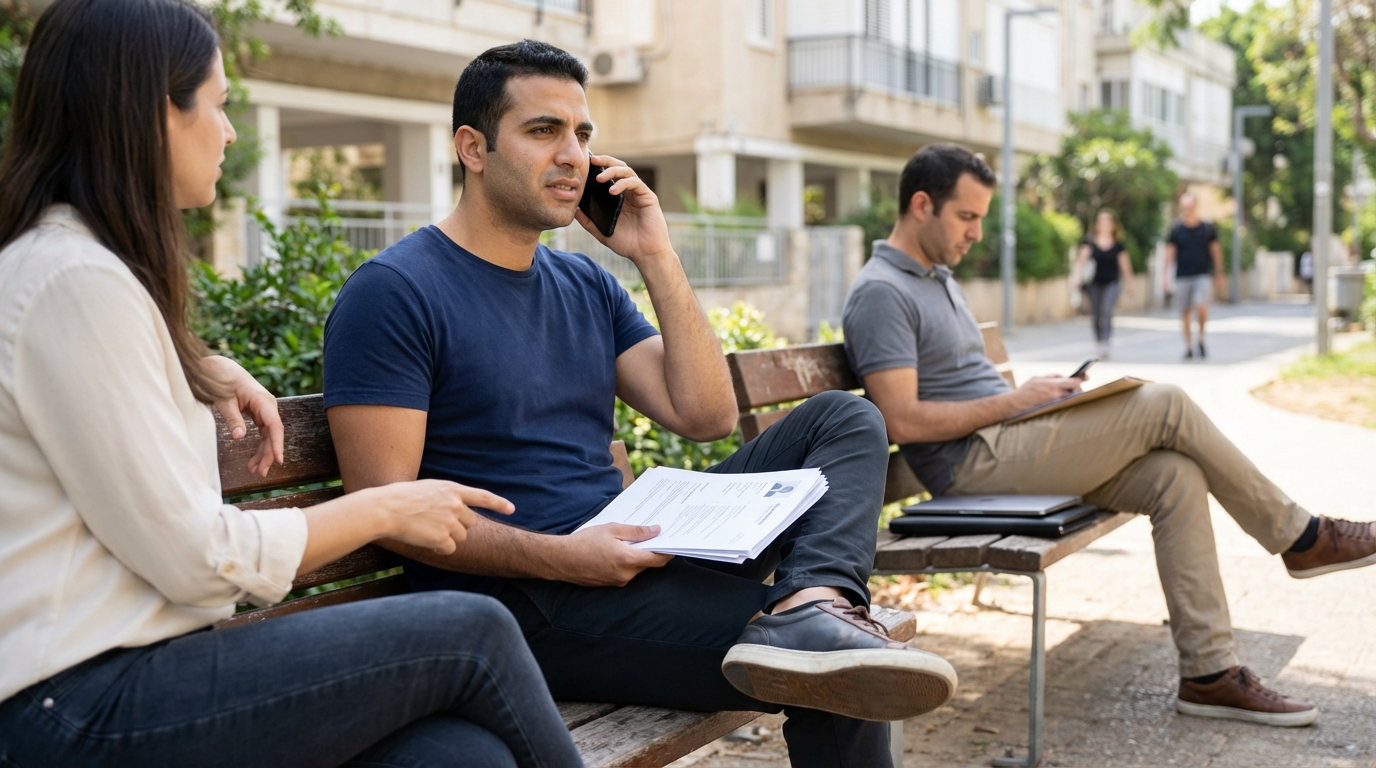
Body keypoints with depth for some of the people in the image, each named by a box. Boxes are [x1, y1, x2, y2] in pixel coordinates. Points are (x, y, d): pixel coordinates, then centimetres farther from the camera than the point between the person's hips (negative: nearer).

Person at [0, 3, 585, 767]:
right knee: (473, 635, -11)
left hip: (126, 670, 9)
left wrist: (208, 370, 22)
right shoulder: (75, 281, -15)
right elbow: (198, 557, -17)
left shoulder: (79, 262, 15)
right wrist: (388, 509, -3)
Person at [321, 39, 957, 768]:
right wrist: (560, 557, -24)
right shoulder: (392, 292, -8)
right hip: (521, 601, -9)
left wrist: (656, 257, 0)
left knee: (844, 418, -8)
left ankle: (811, 610, -28)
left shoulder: (585, 285, 15)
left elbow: (707, 416, 7)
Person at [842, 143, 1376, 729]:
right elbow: (903, 420, -21)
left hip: (1006, 439, 10)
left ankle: (1209, 674, -6)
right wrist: (1017, 401, -14)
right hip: (971, 461, -10)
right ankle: (1299, 537, 3)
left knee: (1176, 477, -7)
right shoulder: (880, 294, -12)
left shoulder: (936, 278, 21)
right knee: (1165, 405, -15)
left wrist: (1035, 393, 4)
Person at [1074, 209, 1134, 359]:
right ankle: (1100, 343, 18)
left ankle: (1105, 344, -27)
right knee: (1096, 315, 4)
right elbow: (1082, 258, -9)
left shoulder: (1118, 244, 3)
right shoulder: (1090, 241, 0)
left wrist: (1129, 282, 18)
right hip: (1094, 283, 1)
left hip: (1112, 282, -1)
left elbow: (1124, 263, 11)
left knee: (1107, 311, -20)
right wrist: (1077, 275, -25)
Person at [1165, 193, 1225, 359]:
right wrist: (1166, 275, -3)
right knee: (1185, 311, 2)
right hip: (1183, 276, 1)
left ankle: (1201, 338, 3)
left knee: (1201, 306, -19)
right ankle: (1188, 346, 13)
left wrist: (1219, 275, 11)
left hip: (1203, 275, -1)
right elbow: (1170, 252, 5)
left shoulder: (1207, 228, 3)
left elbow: (1216, 250, 10)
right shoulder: (1176, 229, 3)